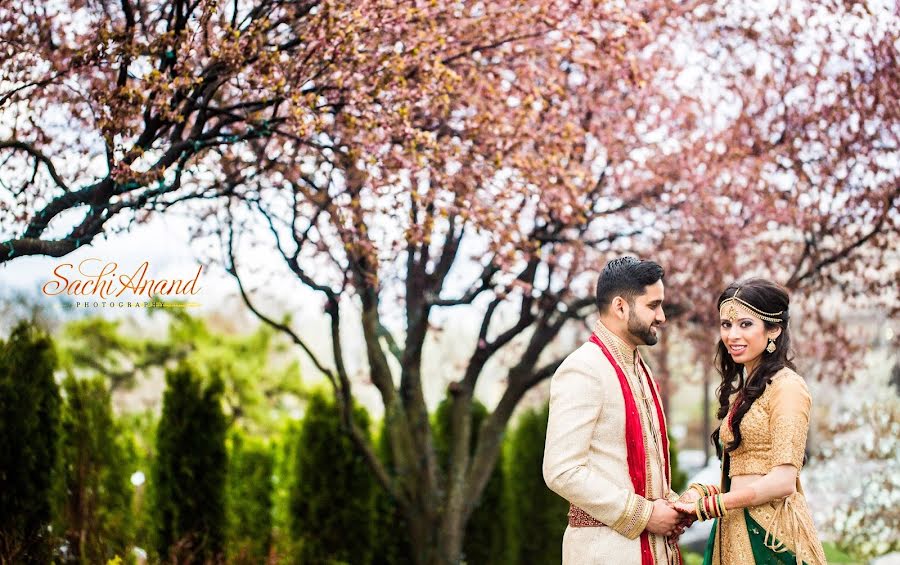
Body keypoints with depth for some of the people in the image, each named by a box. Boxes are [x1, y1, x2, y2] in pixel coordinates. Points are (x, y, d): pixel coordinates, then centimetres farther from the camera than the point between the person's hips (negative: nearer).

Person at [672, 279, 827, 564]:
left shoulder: (786, 386, -9)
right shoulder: (743, 390, 15)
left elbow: (783, 481, -17)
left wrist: (708, 505, -11)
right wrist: (701, 492, -3)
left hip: (771, 535, -7)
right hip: (735, 532, 7)